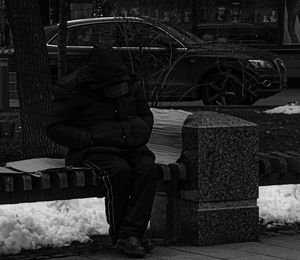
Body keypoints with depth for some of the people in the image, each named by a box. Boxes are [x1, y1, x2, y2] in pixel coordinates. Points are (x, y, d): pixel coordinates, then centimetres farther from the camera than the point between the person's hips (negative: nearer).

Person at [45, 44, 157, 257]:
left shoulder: (131, 83, 8)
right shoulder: (73, 90, -6)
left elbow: (145, 113, 24)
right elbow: (54, 127, -6)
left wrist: (141, 130, 1)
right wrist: (90, 139, -17)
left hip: (128, 145, 5)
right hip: (93, 149, -4)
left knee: (147, 167, -28)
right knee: (120, 170, -35)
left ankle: (131, 234, -31)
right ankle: (118, 234, -19)